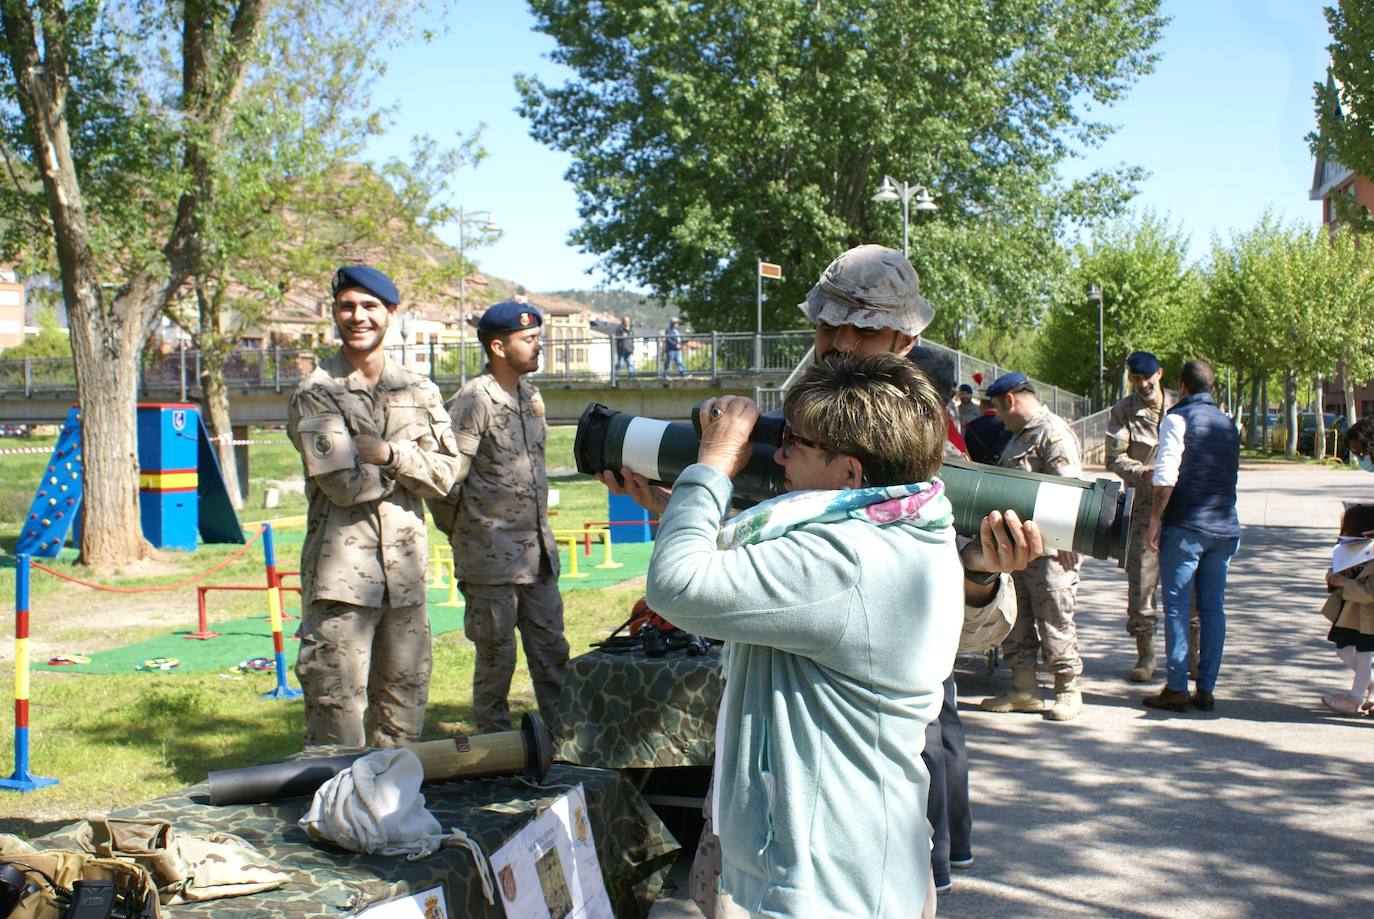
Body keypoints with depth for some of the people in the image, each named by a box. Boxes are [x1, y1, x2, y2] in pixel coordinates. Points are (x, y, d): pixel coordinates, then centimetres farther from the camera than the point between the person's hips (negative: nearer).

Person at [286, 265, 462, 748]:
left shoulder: (420, 393, 12)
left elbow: (446, 474, 1)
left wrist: (387, 453, -11)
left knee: (405, 706, 12)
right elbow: (345, 485, -12)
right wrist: (409, 464, -2)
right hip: (341, 574, -4)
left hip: (405, 570, 5)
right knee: (337, 708, -3)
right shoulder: (315, 395, -1)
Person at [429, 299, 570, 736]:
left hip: (537, 551, 7)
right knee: (496, 657, 3)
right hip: (492, 556, -7)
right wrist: (462, 533, -4)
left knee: (551, 651, 11)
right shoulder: (473, 401, -14)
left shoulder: (530, 395, 11)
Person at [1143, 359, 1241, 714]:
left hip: (1185, 525, -6)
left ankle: (1176, 689, -2)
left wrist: (1155, 521, -9)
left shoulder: (1178, 418, -5)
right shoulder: (1227, 424, 15)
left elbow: (1166, 476, -13)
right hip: (1224, 527, 6)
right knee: (1213, 608, 7)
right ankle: (1206, 689, 10)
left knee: (1177, 607, -2)